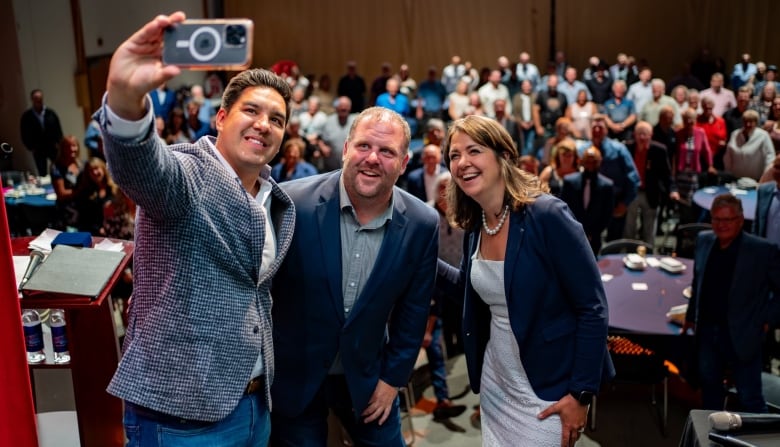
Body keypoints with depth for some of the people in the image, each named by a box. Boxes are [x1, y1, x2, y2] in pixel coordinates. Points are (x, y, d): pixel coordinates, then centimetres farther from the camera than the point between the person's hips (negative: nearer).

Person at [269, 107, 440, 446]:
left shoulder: (422, 224, -11)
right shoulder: (292, 202, -19)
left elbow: (413, 309, 1)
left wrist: (394, 377, 4)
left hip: (367, 375, 2)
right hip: (294, 372, -2)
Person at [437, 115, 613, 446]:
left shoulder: (547, 215, -21)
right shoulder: (475, 226, -1)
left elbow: (593, 309, -18)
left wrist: (581, 393, -18)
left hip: (548, 388, -6)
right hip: (495, 383, 7)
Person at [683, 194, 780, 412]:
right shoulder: (703, 240, 1)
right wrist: (691, 316, 14)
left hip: (742, 336, -5)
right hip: (707, 331, 5)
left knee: (750, 399, 3)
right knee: (709, 386, 22)